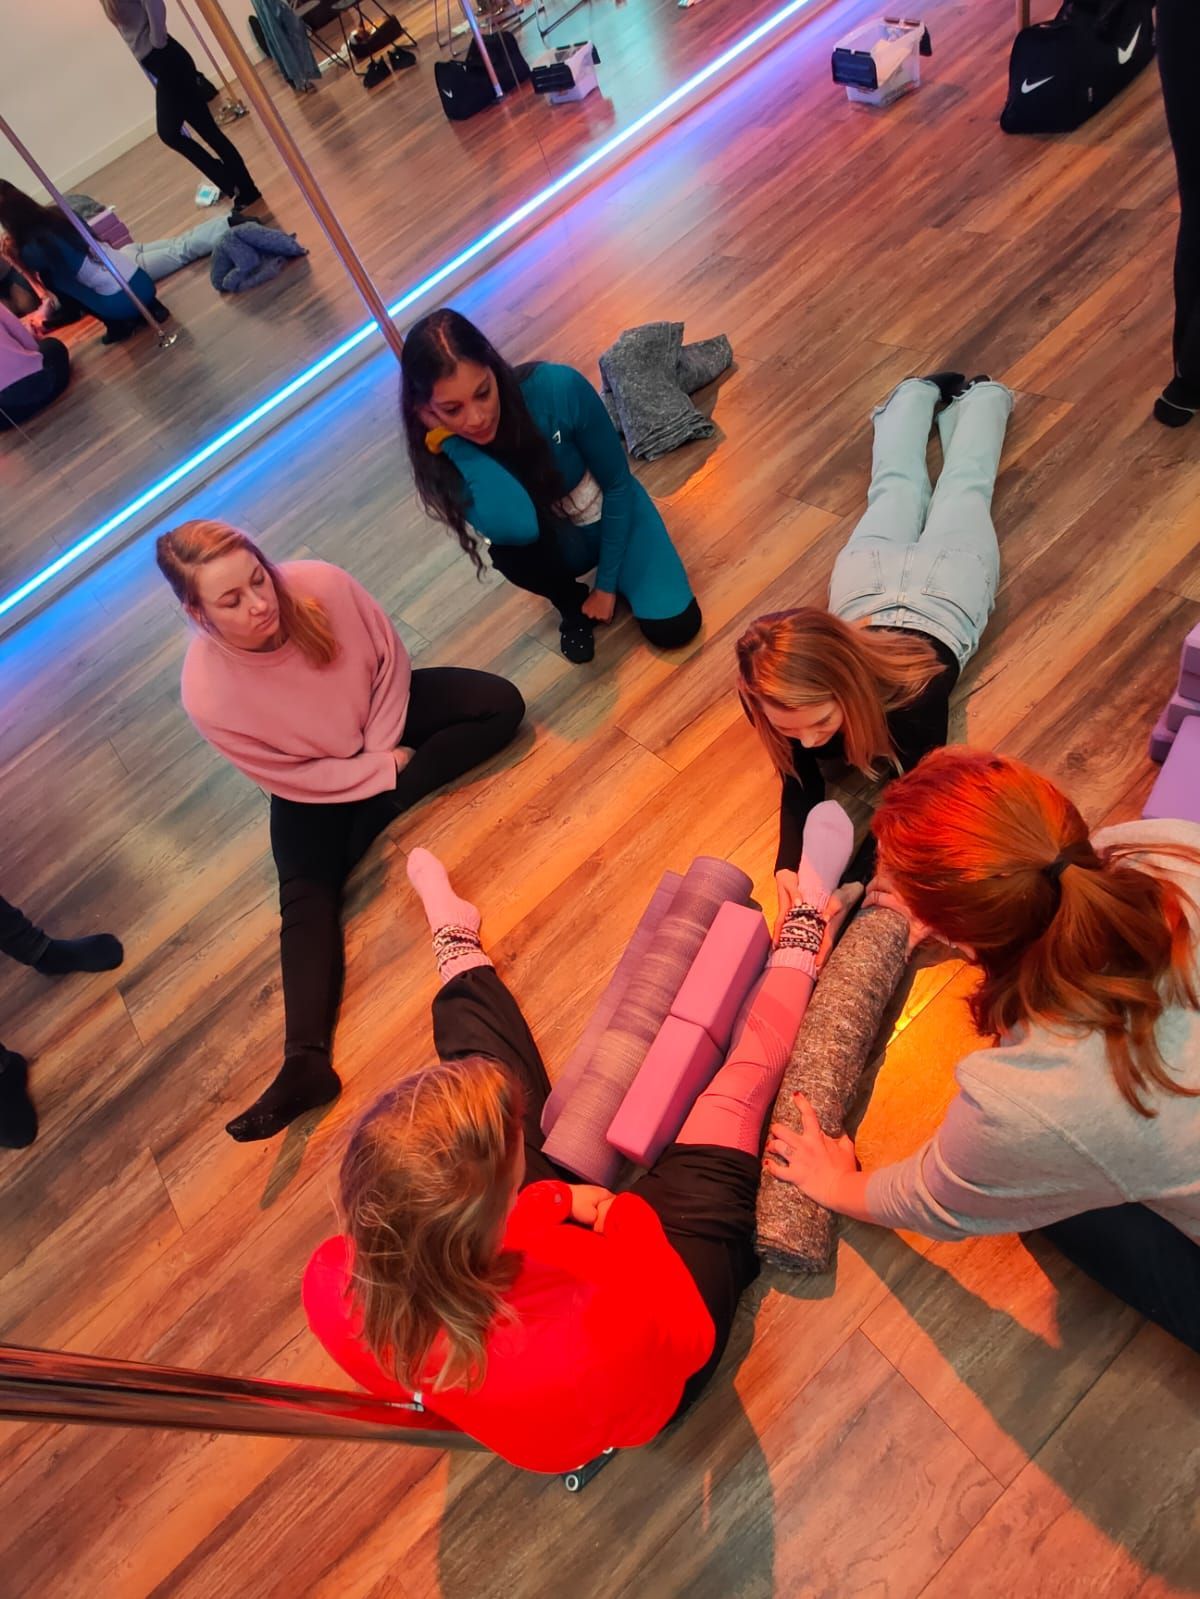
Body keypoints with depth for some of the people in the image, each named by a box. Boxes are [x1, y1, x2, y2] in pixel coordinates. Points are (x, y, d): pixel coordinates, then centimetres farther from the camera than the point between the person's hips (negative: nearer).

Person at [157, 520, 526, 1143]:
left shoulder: (322, 584, -30)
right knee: (306, 895, -20)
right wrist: (382, 769, -20)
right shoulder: (207, 696, -32)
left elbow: (389, 656, -11)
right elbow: (292, 777, -19)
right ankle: (305, 1060, -23)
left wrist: (380, 743, -17)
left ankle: (373, 818, -19)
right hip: (312, 782, -3)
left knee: (502, 705, -15)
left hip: (381, 714, 3)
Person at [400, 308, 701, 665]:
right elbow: (518, 525, -45)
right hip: (553, 543, 1)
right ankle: (570, 602, -1)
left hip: (611, 514, -1)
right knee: (512, 543, -36)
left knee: (673, 627, -20)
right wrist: (451, 439, -41)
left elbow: (617, 483, -15)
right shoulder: (441, 457, -27)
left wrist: (607, 583, -13)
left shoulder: (557, 387, -30)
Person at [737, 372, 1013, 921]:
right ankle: (923, 392, 59)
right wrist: (788, 867, -43)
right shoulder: (785, 696, -38)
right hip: (867, 576, 2)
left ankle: (980, 395, 56)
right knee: (896, 486, 33)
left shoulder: (912, 696, -47)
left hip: (943, 581, -2)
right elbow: (799, 784, -23)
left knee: (964, 485, 30)